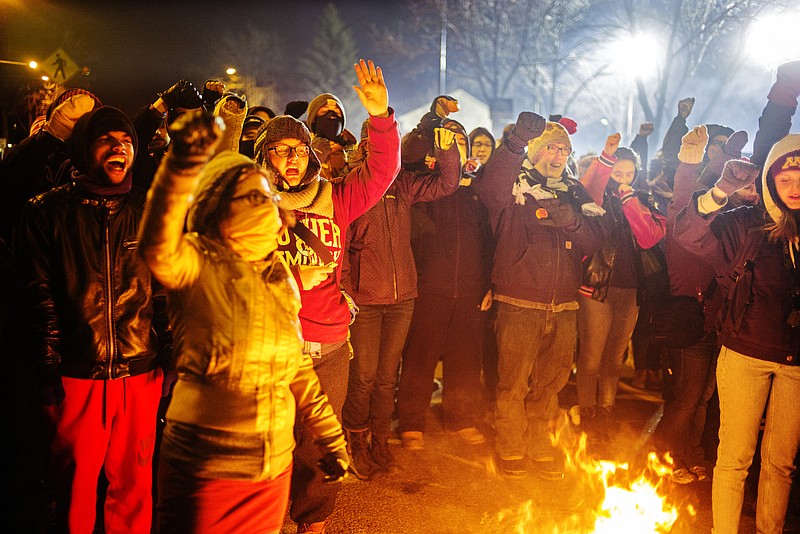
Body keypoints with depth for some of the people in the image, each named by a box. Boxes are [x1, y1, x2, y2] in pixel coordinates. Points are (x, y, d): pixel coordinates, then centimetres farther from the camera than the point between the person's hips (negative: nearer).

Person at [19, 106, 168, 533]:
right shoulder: (49, 211, 3)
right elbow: (40, 294, 0)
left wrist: (169, 358, 1)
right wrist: (49, 367, -6)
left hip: (140, 373, 1)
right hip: (77, 375, -1)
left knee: (134, 485, 9)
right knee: (75, 486, 9)